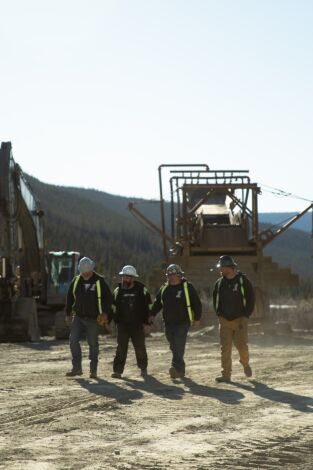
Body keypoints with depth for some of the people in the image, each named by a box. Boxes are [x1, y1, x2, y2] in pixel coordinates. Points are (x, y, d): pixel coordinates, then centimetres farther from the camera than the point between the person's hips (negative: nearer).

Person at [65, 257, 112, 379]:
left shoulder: (99, 281, -5)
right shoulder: (76, 280, 5)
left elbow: (108, 297, -4)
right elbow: (70, 297, 13)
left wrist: (105, 313, -14)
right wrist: (68, 314, 11)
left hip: (93, 319, -3)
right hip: (78, 317, 3)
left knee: (93, 344, 2)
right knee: (73, 340, -10)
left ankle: (93, 370, 10)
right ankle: (77, 368, -6)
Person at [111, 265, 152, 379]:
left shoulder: (141, 290, -1)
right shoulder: (118, 290, 7)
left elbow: (147, 308, 2)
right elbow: (113, 307, 14)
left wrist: (146, 323, -3)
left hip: (137, 324, -2)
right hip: (122, 324, 2)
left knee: (140, 347, 4)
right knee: (121, 348, -3)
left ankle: (143, 369, 21)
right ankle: (117, 370, -1)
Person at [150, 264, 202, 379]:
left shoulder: (187, 287, -4)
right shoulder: (164, 288, 11)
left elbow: (197, 303, -3)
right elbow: (157, 303, 20)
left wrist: (197, 318, -5)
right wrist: (152, 315, 11)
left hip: (182, 323, -6)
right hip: (168, 323, 6)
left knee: (178, 347, -16)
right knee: (174, 347, 10)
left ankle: (176, 368, -24)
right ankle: (180, 370, 21)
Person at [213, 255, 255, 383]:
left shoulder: (243, 281, -4)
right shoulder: (219, 283, 8)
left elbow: (251, 299, -4)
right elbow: (215, 300, 19)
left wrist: (245, 316, -9)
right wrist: (219, 315, 6)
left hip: (240, 320, -3)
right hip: (224, 321, 3)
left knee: (242, 346, -4)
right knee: (225, 348, -3)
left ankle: (245, 363, 27)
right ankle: (226, 375, 0)